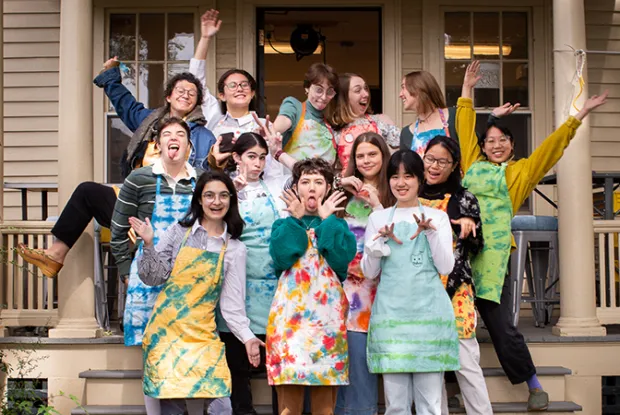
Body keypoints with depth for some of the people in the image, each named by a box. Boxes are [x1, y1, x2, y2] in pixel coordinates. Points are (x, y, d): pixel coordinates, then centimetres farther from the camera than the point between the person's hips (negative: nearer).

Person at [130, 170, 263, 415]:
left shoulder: (235, 249, 5)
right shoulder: (179, 231, 3)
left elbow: (232, 302, 2)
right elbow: (154, 278, 3)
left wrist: (247, 337, -9)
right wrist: (148, 244, -11)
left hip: (201, 336, 0)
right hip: (164, 330, 0)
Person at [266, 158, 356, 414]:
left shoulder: (338, 225, 14)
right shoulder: (284, 225, 13)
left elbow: (341, 259, -9)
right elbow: (282, 257, -9)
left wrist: (327, 220, -3)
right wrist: (296, 219, -4)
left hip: (327, 313, 0)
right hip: (290, 312, 0)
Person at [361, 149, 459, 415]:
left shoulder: (437, 217, 8)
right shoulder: (379, 218, 11)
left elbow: (446, 268, 1)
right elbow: (369, 272, 8)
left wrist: (431, 234, -12)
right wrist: (380, 241, -8)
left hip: (429, 311, -1)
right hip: (390, 312, 1)